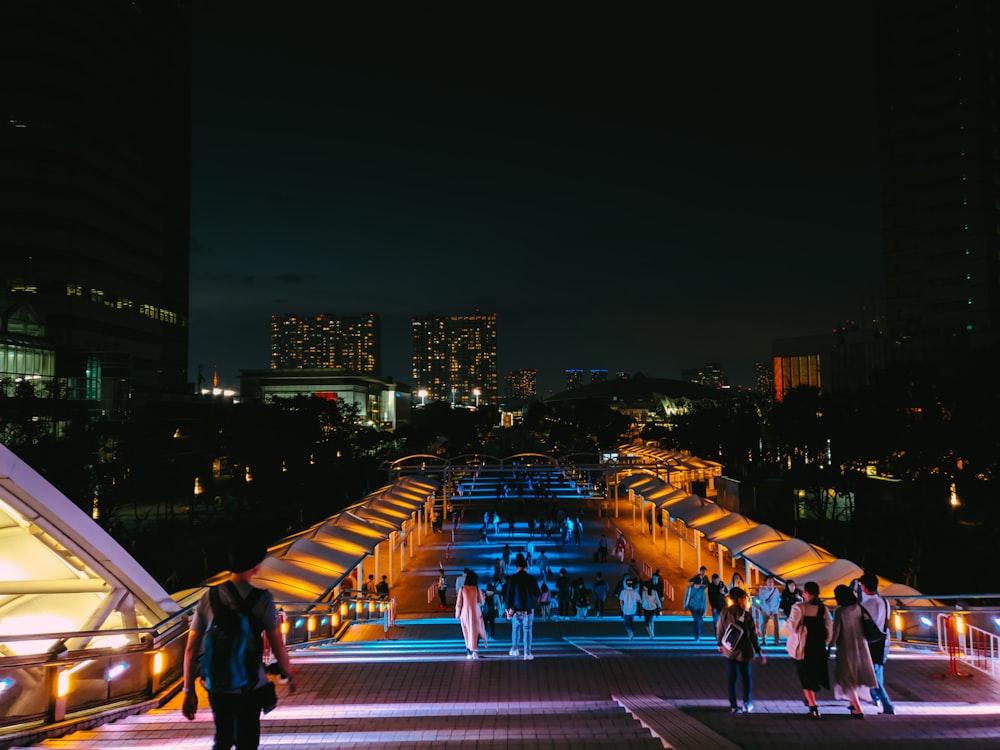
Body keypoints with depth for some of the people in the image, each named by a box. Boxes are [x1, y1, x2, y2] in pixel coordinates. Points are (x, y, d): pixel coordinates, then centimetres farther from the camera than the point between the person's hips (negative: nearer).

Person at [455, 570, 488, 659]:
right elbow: (482, 602, 0)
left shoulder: (462, 589, -5)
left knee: (467, 633, 12)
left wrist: (457, 614, 8)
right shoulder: (477, 589, -7)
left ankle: (469, 652, 13)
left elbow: (458, 603, -3)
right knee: (475, 632, 7)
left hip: (465, 613, 1)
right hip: (475, 613, -1)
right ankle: (474, 651, -7)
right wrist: (483, 597, 21)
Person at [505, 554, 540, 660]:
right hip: (528, 609, 0)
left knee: (515, 628, 20)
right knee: (527, 630, 4)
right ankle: (527, 654, 2)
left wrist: (508, 608, 0)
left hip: (516, 609, 1)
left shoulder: (513, 578, -6)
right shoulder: (531, 578, -5)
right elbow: (537, 594, 3)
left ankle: (514, 649, 24)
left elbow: (509, 594, -6)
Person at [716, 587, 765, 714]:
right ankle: (747, 703, 16)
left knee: (731, 678, 10)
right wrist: (759, 652, -1)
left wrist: (720, 644, 20)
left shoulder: (724, 613, -6)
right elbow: (753, 635, -10)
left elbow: (719, 630, 3)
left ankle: (733, 705, 13)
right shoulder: (746, 616, -15)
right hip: (744, 653, -3)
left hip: (729, 651, 3)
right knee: (746, 677, 15)